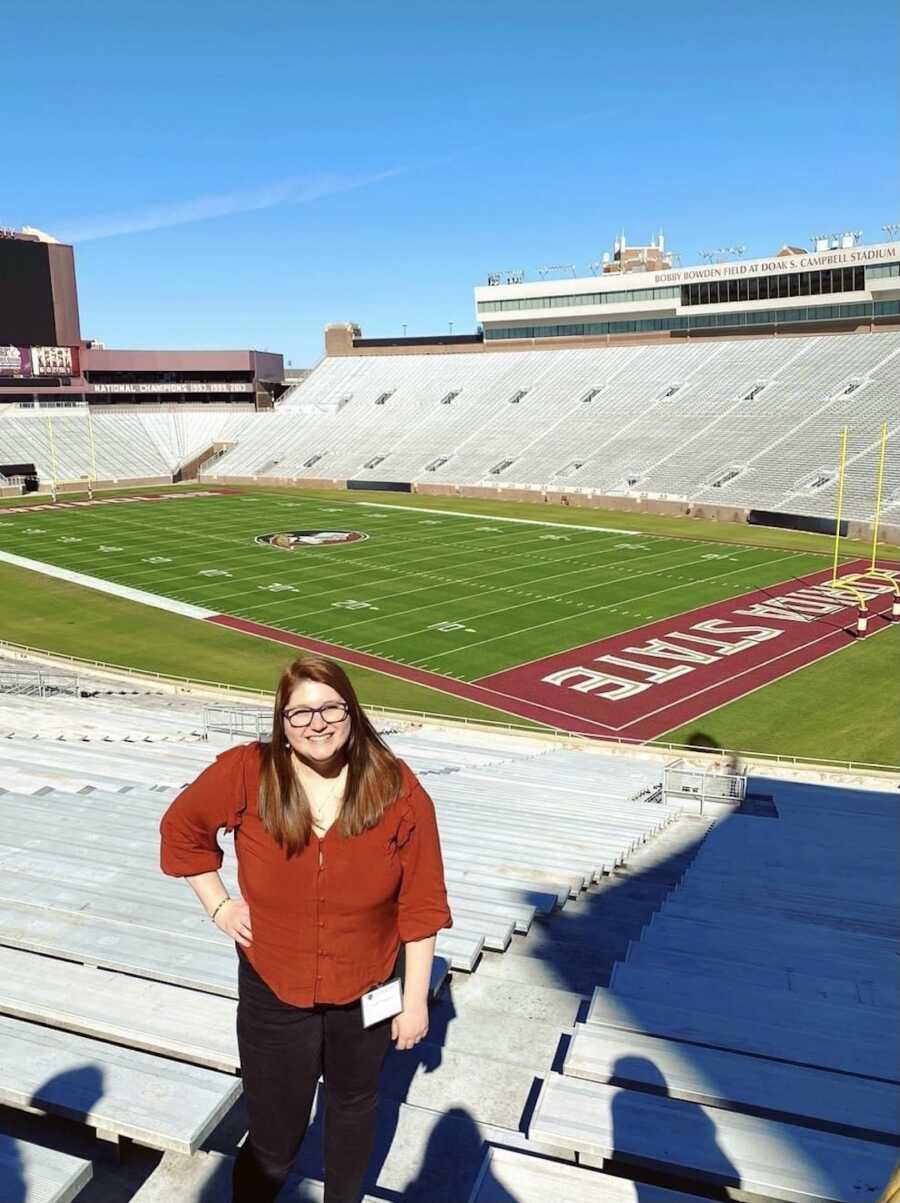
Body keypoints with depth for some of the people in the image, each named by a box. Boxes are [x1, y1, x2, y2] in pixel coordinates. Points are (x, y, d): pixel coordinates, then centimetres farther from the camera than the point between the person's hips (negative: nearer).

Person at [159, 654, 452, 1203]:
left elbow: (422, 905, -12)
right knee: (273, 1142, 12)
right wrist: (219, 905, -3)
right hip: (274, 992, -1)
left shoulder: (397, 788, -20)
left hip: (366, 992, 1)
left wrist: (416, 1000, -7)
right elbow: (182, 828, 1)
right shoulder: (245, 774, -19)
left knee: (354, 1106, 27)